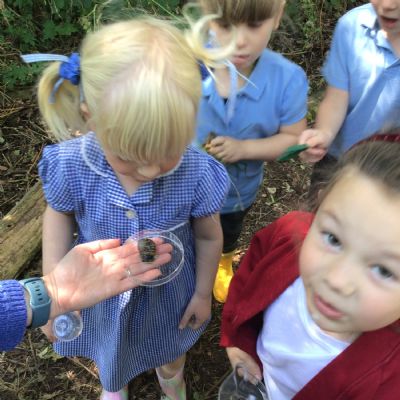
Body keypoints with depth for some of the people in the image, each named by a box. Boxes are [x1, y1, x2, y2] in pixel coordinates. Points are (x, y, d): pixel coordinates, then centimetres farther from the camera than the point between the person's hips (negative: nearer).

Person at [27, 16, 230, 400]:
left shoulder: (196, 172, -34)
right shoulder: (72, 165, -32)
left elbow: (209, 237, -14)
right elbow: (58, 215, -9)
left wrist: (203, 293, 0)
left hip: (168, 292, 0)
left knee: (171, 347, 33)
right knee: (109, 351, 34)